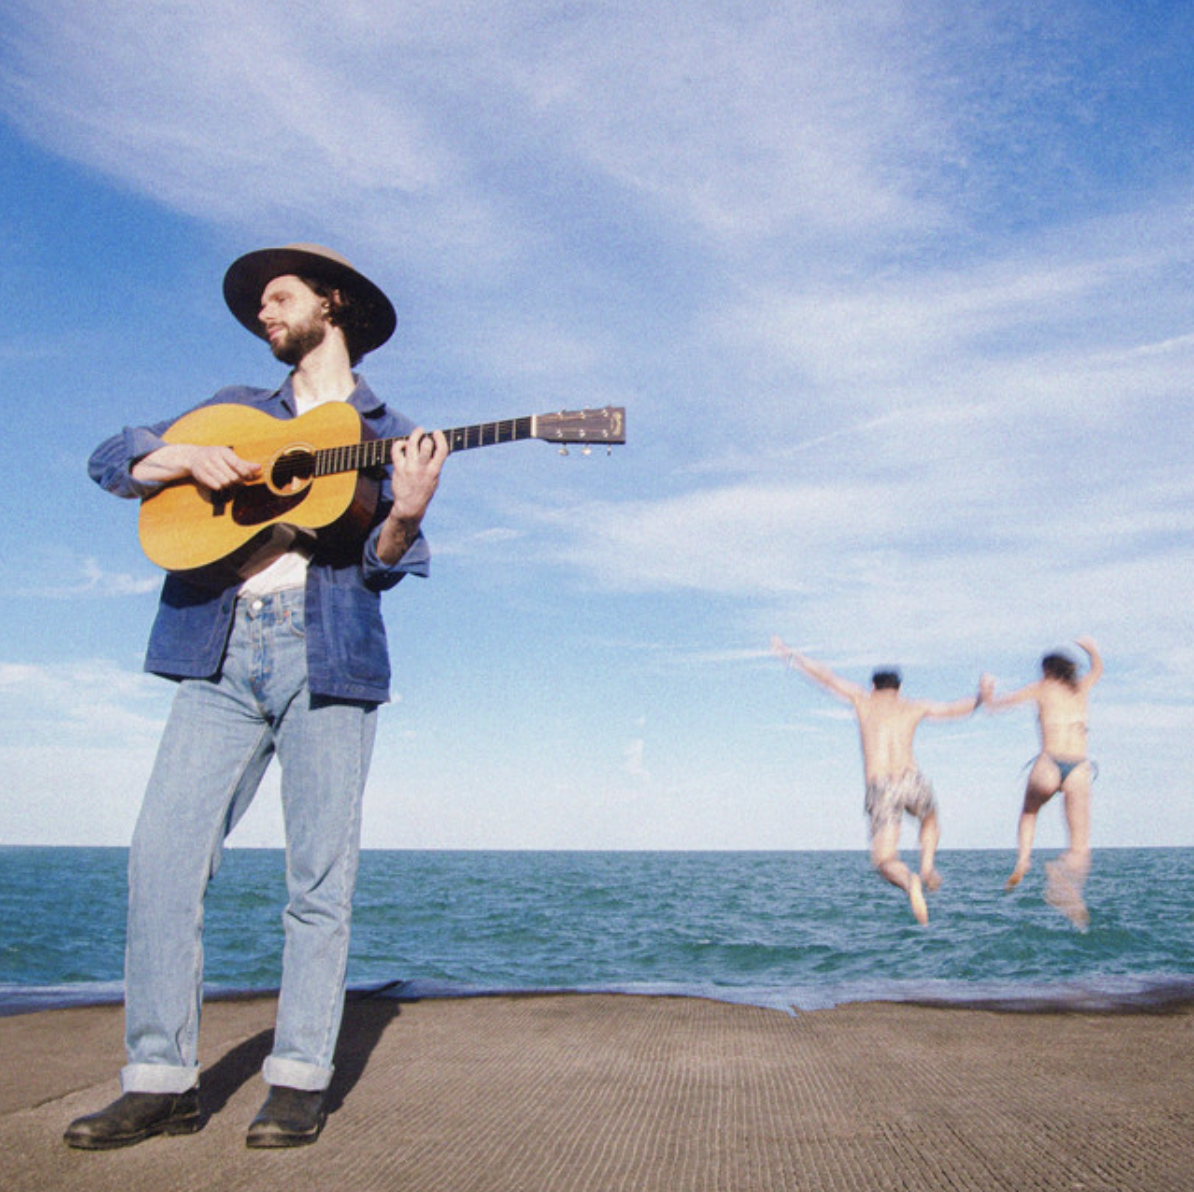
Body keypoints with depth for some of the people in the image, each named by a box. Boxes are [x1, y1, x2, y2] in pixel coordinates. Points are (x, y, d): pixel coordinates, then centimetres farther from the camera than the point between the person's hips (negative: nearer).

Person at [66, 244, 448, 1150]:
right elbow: (112, 461, 16)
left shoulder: (387, 433, 14)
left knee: (320, 873, -2)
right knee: (165, 852, -5)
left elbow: (383, 563, 3)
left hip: (326, 654, -2)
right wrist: (192, 456, -3)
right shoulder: (235, 411, 22)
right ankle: (161, 1080, 5)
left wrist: (405, 514, -19)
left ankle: (300, 1080, 8)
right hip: (223, 652, 3)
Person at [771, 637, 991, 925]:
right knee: (930, 821, 37)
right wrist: (981, 694, 47)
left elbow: (826, 676, 23)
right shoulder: (913, 707, 19)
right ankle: (927, 867, 11)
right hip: (912, 780, 2)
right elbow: (956, 709, 29)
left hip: (881, 789, -2)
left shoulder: (864, 700, 17)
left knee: (885, 861, 4)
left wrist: (791, 654, 34)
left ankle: (910, 882, -29)